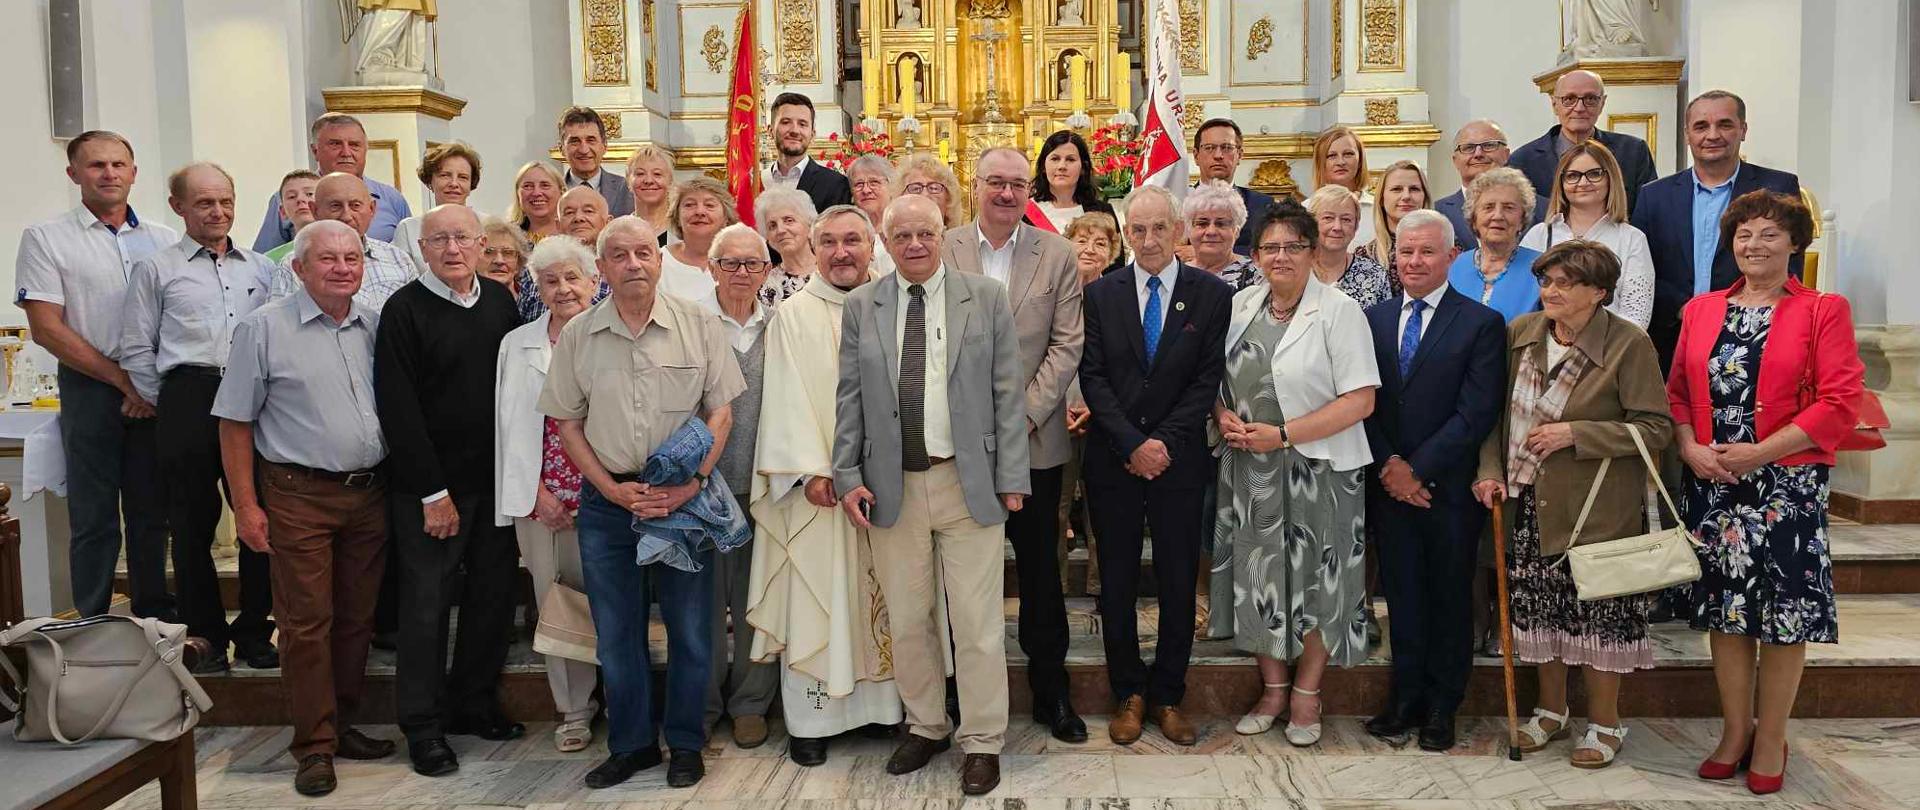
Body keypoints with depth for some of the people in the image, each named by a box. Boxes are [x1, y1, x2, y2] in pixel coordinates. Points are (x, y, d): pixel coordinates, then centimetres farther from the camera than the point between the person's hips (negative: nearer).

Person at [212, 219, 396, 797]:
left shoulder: (376, 326, 7)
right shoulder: (263, 328, -4)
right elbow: (236, 423, -3)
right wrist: (245, 505, -7)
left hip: (369, 493, 4)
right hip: (300, 495, -4)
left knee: (356, 618, 11)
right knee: (306, 622, 0)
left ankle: (343, 725, 25)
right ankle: (315, 746, 10)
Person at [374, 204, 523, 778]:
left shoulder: (500, 301, 8)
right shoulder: (405, 310, -7)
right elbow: (398, 407, -11)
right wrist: (432, 492, -13)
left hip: (495, 480, 5)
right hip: (432, 486, -5)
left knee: (493, 595, 10)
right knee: (427, 602, 2)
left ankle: (474, 703, 26)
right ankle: (423, 724, 15)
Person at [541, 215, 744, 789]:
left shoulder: (700, 325, -1)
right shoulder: (577, 336, 3)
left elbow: (721, 410, -1)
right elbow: (568, 424, 7)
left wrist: (692, 482, -13)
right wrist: (613, 489, -6)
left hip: (687, 496, -1)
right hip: (607, 498, 2)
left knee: (690, 628, 5)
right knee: (616, 630, 10)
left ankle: (686, 745, 22)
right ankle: (631, 743, 26)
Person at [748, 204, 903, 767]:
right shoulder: (793, 315, 0)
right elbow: (787, 400, -5)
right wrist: (811, 470, -13)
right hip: (818, 482, -3)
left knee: (878, 592, 8)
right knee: (814, 595, 1)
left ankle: (879, 703, 20)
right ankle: (810, 720, 9)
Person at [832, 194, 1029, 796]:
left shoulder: (986, 296, 1)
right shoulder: (861, 306, 6)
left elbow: (1007, 393, 0)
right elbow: (849, 398, 7)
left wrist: (1011, 477, -4)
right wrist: (846, 476, 0)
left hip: (968, 481, -2)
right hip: (892, 485, 2)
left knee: (977, 622, 2)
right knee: (907, 620, 12)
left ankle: (982, 742, 16)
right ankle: (925, 727, 30)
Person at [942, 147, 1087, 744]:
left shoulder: (1056, 254, 3)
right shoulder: (941, 251, 2)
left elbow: (1067, 345, -1)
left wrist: (1023, 415, -10)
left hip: (1034, 439, 0)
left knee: (1041, 569, 8)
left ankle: (1050, 690, 22)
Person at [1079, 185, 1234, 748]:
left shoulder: (1212, 295, 0)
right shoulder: (1101, 294, 3)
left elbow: (1208, 379, -4)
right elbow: (1094, 378, -3)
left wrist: (1165, 442, -12)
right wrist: (1132, 445, -12)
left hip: (1180, 462, 0)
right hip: (1113, 462, 1)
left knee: (1179, 585, 6)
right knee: (1116, 584, 7)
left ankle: (1168, 696, 21)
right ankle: (1129, 694, 22)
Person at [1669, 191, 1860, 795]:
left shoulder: (1824, 312, -1)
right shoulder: (1701, 310, 11)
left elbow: (1839, 405, -9)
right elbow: (1678, 392, 11)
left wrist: (1760, 452, -16)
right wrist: (1691, 448, -7)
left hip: (1788, 487, -3)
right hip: (1712, 486, 3)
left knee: (1784, 614, 3)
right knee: (1725, 609, 9)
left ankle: (1770, 740, 17)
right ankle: (1735, 731, 23)